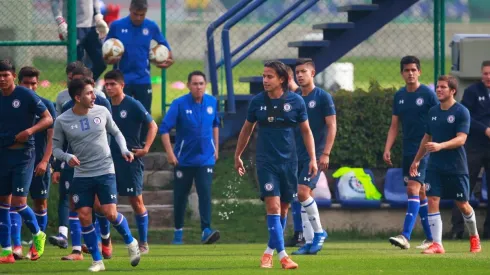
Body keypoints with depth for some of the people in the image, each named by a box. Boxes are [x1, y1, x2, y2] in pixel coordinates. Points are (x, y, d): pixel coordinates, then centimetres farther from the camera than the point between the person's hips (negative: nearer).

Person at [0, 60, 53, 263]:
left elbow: (48, 119, -7)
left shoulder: (26, 96, -8)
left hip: (23, 153, -5)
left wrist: (30, 130, -22)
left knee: (18, 202, -11)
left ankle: (37, 235, 16)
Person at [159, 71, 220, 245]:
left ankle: (206, 231, -18)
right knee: (180, 196, 7)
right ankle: (178, 232, 20)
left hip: (205, 158, 1)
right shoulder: (179, 104, -10)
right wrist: (170, 154, -16)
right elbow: (164, 129, -12)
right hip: (184, 159, -1)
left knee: (205, 194, -12)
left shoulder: (212, 102, 1)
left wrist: (216, 148, 16)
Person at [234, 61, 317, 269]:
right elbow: (247, 129, 13)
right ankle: (283, 256, -16)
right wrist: (237, 156, 18)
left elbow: (306, 131, 6)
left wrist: (313, 159, 1)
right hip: (266, 162, -1)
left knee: (283, 209, 8)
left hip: (288, 162, 1)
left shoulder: (296, 101, -2)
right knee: (273, 207, -13)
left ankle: (269, 252, 25)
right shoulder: (257, 102, 0)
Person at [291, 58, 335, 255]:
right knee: (304, 197, 4)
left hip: (315, 155, -6)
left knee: (303, 192, -17)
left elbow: (332, 126, -7)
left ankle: (319, 232, -2)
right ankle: (309, 241, 7)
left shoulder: (323, 97, -4)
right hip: (297, 155, 6)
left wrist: (325, 153, -14)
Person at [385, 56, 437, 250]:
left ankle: (406, 236, -26)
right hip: (407, 151, 7)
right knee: (420, 194, 11)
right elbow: (394, 126, 14)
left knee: (413, 188, -18)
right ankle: (430, 238, 18)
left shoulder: (428, 94, -6)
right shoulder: (399, 96, 11)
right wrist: (387, 149, 5)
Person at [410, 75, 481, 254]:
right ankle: (437, 245, -9)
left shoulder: (461, 112, -9)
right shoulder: (433, 112, 8)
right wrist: (417, 160, 22)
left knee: (462, 204, 7)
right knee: (432, 201, -9)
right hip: (435, 166, 4)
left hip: (457, 167, -4)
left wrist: (440, 146, -32)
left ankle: (474, 237, 32)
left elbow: (461, 139, -18)